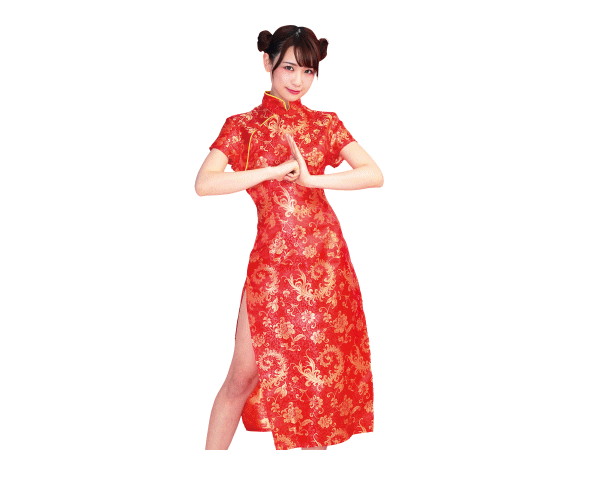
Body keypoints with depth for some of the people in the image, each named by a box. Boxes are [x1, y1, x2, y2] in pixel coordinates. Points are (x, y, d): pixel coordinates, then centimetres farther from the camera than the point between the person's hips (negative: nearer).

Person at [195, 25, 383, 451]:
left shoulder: (326, 123, 9)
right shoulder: (243, 126, 4)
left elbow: (375, 175, -4)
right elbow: (204, 184, -12)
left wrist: (311, 178, -14)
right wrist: (276, 171, -15)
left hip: (326, 260, 3)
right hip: (272, 261, -2)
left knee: (323, 369, 8)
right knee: (244, 374, -3)